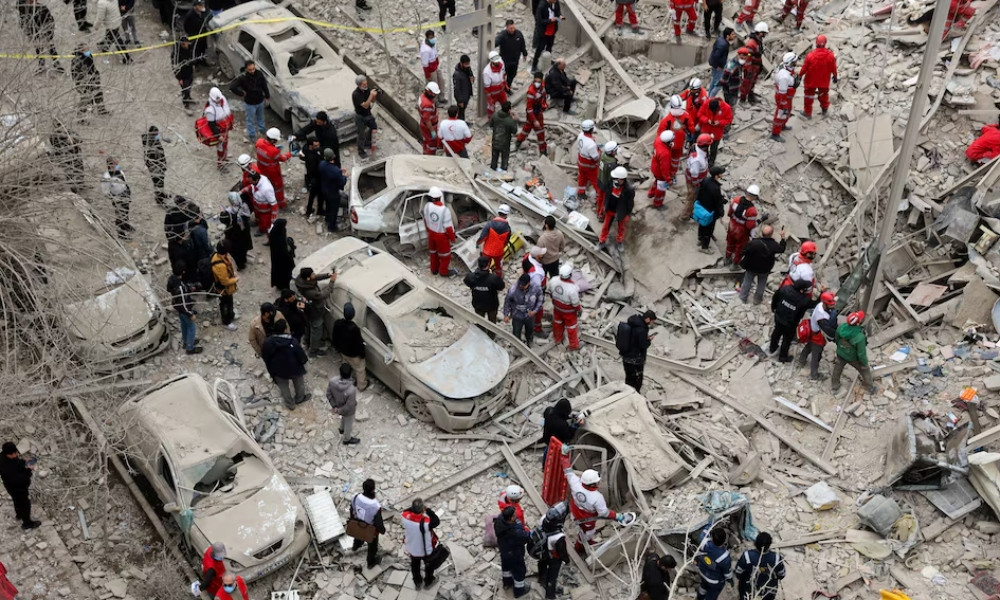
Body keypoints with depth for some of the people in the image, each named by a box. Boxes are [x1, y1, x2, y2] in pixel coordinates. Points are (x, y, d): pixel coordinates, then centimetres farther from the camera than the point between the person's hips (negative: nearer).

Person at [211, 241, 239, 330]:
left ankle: (230, 315, 56)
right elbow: (225, 281, -31)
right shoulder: (220, 266, -43)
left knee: (229, 302, 31)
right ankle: (226, 322, 39)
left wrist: (233, 272, 0)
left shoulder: (218, 255, -15)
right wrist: (235, 279, -16)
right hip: (224, 289, -8)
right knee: (226, 304, 16)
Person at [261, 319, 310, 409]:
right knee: (299, 383, 30)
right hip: (294, 369, -2)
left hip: (278, 370, 2)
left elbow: (264, 356, -8)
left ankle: (290, 404, 49)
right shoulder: (293, 342, -35)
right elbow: (301, 356, -21)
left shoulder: (267, 342, -25)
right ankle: (300, 398, 55)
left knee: (283, 387, 29)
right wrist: (305, 360, 4)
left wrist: (270, 368, 12)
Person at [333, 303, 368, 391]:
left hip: (343, 352, 5)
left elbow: (335, 338, -4)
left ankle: (354, 379, 55)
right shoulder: (354, 328, -38)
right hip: (354, 354, -5)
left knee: (349, 367, 33)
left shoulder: (337, 323, -22)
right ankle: (362, 386, 43)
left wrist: (338, 348, 15)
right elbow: (359, 343, -25)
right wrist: (362, 354, -6)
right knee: (360, 370, 22)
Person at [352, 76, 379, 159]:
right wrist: (371, 95, -38)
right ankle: (361, 152, 25)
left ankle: (367, 143, 45)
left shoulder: (366, 90, -10)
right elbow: (365, 105, -33)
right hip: (360, 116, -7)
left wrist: (375, 95, -20)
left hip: (368, 114, 7)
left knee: (374, 127, 22)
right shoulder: (356, 94, -30)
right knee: (361, 135, 6)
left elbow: (372, 101, 0)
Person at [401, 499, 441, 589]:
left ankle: (417, 582, 56)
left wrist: (413, 507, -18)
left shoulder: (405, 516, -32)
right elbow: (437, 521, -21)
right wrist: (428, 510, -18)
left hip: (412, 548, 3)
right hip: (426, 550, -3)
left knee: (414, 565, 32)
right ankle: (428, 582, 54)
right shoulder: (426, 522, -43)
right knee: (429, 565, 29)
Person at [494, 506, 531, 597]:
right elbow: (527, 537, -28)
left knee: (506, 566, 34)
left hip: (503, 550, 6)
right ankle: (519, 590, 47)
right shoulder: (516, 532, -46)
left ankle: (507, 583, 61)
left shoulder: (499, 521, -30)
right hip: (515, 554, -6)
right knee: (519, 571, 23)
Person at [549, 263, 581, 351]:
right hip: (569, 311, -4)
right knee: (571, 327, 21)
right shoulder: (572, 289, -41)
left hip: (557, 307, 4)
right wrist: (579, 310, -4)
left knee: (557, 323, 30)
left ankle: (557, 339, 56)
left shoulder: (554, 280, -27)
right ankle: (574, 345, 44)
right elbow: (575, 303, -25)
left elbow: (550, 292, -5)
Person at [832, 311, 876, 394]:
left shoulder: (841, 327, -28)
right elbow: (861, 353, -28)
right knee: (865, 370, 25)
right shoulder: (860, 337, -42)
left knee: (837, 370, 29)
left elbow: (836, 338, -6)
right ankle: (870, 388, 45)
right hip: (853, 358, -3)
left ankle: (834, 387, 49)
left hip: (841, 354, 3)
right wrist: (865, 364, -8)